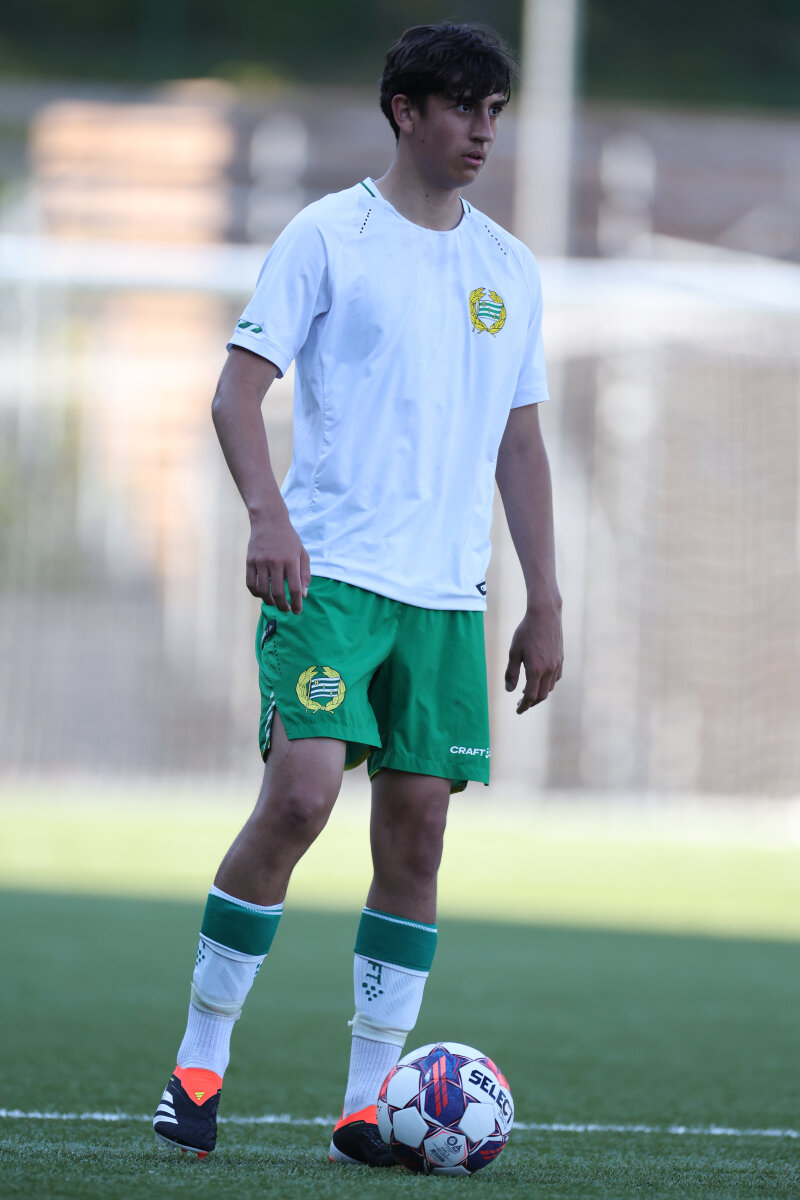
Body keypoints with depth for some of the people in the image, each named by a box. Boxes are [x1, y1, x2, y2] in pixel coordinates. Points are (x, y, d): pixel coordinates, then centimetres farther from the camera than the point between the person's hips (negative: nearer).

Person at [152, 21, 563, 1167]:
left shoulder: (510, 269, 15)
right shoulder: (328, 236, 0)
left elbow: (519, 444, 19)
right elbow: (238, 392, -4)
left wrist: (545, 601, 13)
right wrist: (268, 515, -20)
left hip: (448, 591, 5)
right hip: (329, 574, -5)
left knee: (418, 826, -1)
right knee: (301, 794, -17)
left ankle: (369, 1103, 4)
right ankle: (199, 1062, -4)